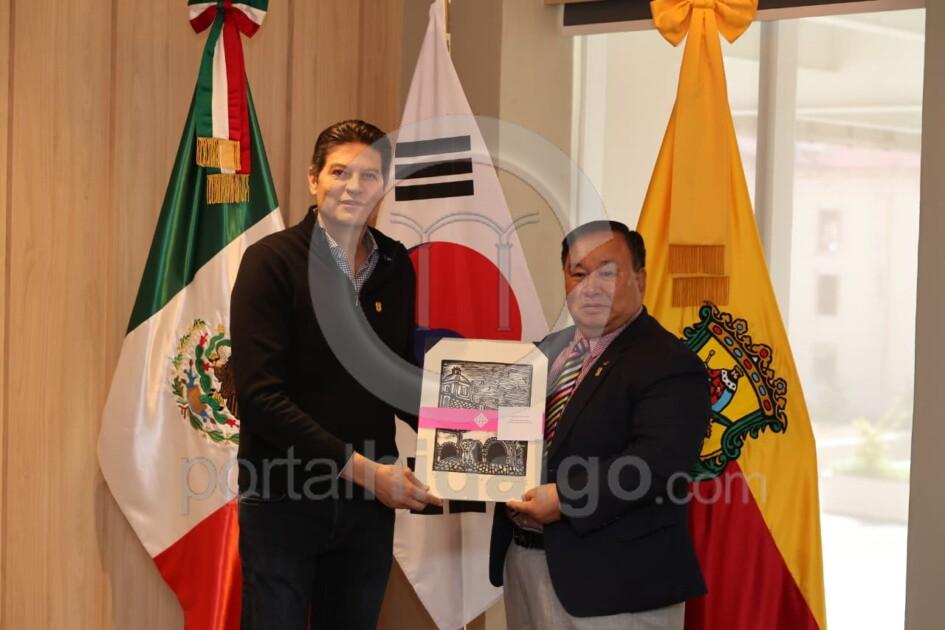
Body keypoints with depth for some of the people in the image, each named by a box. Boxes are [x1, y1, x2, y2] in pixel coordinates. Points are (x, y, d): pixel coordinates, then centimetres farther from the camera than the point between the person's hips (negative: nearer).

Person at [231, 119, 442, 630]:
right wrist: (359, 467, -19)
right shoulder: (271, 260, -9)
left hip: (369, 499, 4)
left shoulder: (396, 266, 7)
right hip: (284, 497, -4)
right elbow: (260, 396, -16)